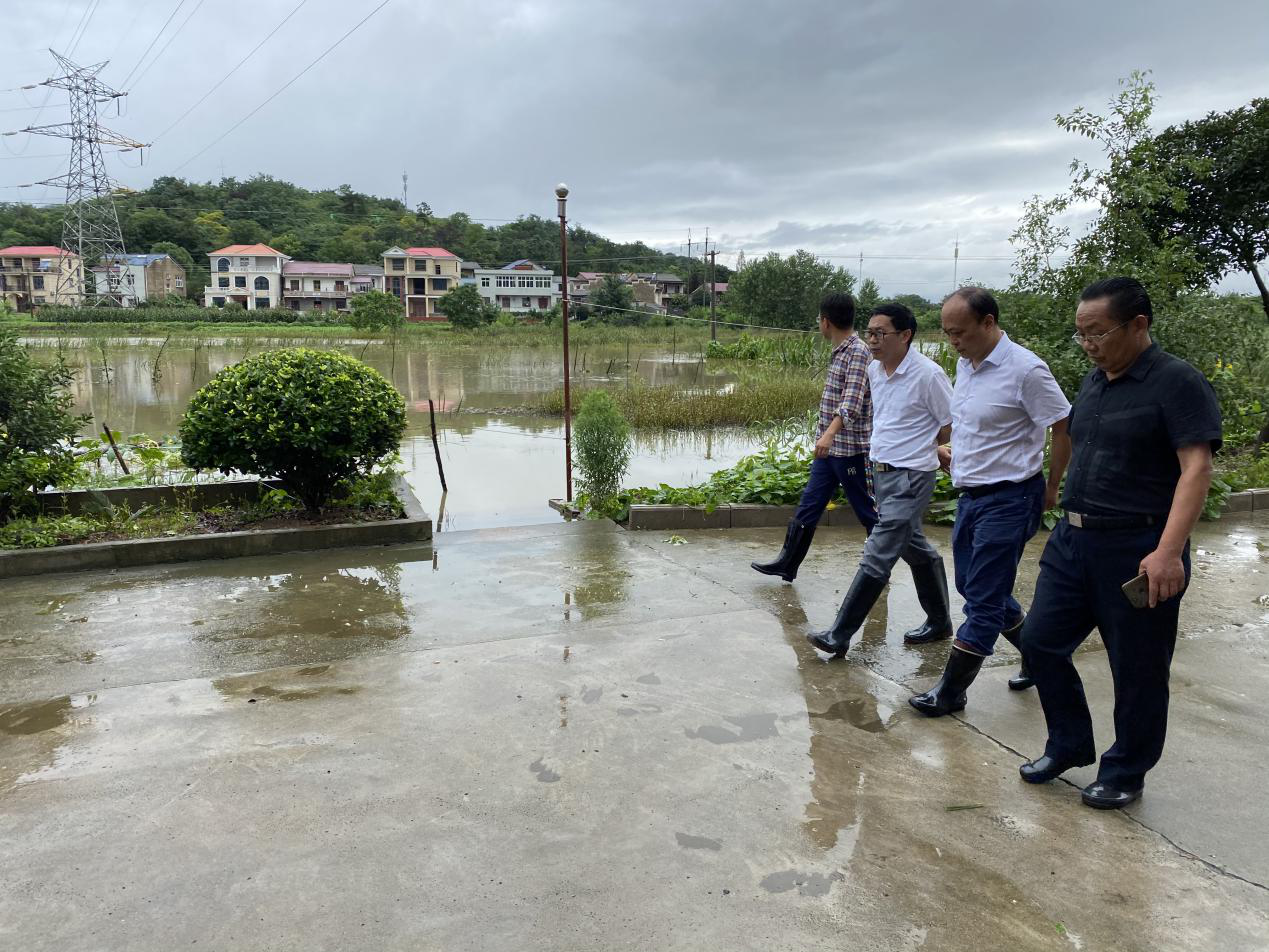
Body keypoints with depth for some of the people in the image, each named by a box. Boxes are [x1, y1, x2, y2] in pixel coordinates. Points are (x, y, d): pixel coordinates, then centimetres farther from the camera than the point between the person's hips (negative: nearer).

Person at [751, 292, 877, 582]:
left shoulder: (859, 352, -17)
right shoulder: (839, 351, 11)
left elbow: (852, 403, -29)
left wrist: (829, 434, -41)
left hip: (850, 449, -9)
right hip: (829, 447, 9)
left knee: (866, 510, 6)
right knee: (808, 506, 9)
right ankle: (787, 564, 14)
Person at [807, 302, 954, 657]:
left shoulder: (928, 374, -17)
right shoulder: (875, 369, 5)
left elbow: (952, 425, -8)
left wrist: (921, 450, 5)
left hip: (910, 478, -8)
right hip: (881, 471, 8)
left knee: (876, 557, -8)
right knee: (915, 549, 19)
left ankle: (839, 636, -5)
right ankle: (939, 622, 35)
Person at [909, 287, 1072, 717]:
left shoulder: (1025, 369, -18)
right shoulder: (966, 364, 7)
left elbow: (1066, 428, -13)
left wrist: (1050, 489, -6)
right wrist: (954, 451, 10)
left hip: (1008, 500, -9)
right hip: (970, 495, 9)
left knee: (983, 600, -1)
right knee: (973, 587, 17)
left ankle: (951, 691, 8)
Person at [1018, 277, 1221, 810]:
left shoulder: (1177, 383, -12)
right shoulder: (1095, 382, 11)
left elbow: (1196, 469, -20)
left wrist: (1169, 551, -29)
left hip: (1137, 551, -7)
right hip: (1072, 540, 8)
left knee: (1137, 669, 7)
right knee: (1040, 641, 10)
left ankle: (1126, 774, 25)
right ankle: (1069, 745, 29)